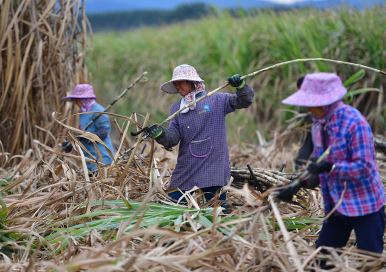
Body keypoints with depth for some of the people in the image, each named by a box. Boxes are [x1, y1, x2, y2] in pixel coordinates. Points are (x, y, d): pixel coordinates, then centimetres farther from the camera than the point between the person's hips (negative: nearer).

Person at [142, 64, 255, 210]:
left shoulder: (217, 100, 2)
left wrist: (240, 85, -20)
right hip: (185, 170, 4)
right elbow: (172, 139, 2)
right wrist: (160, 134, -20)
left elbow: (245, 101, 0)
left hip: (213, 169, -3)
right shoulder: (176, 109, 11)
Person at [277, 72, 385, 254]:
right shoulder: (319, 124, 4)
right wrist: (298, 185, 2)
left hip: (365, 205, -8)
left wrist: (330, 168, -33)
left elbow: (364, 167, -23)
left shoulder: (354, 123, -21)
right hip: (336, 205, 8)